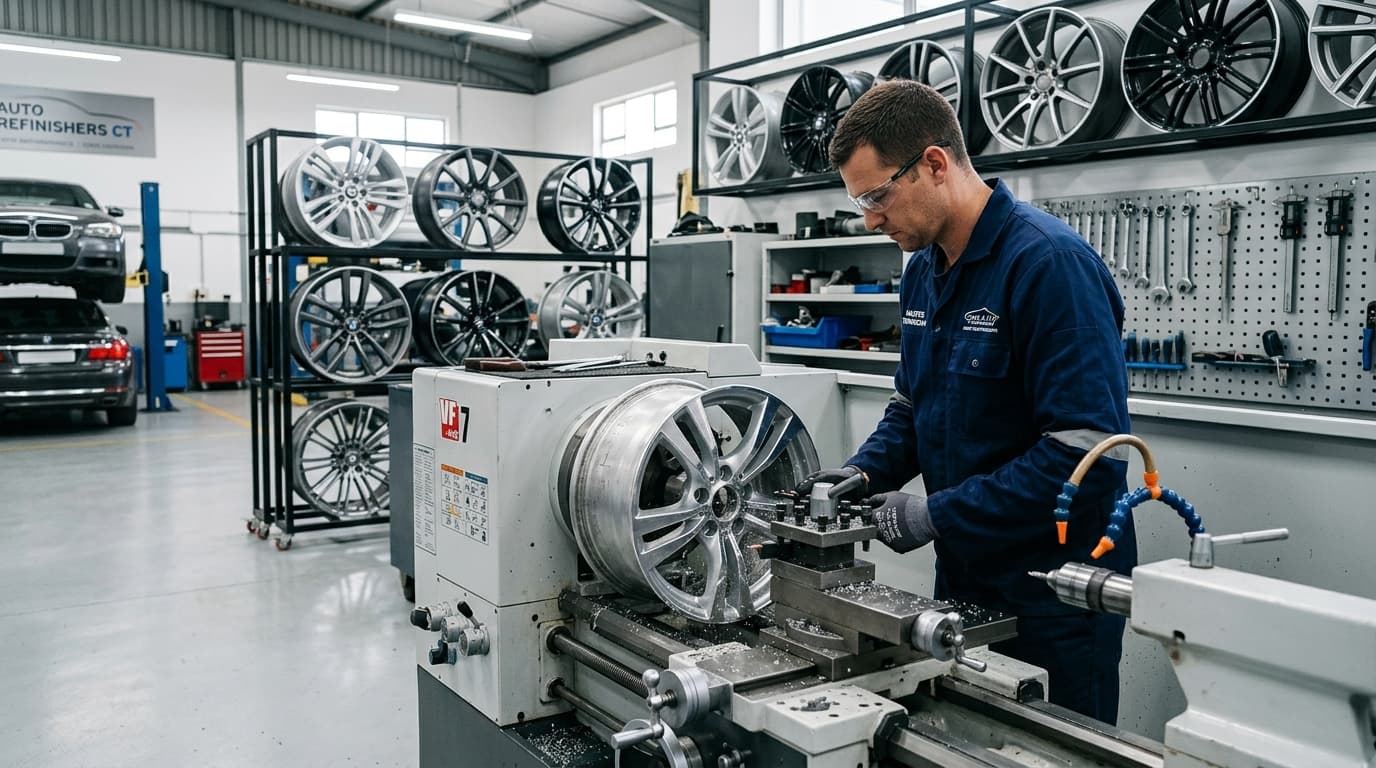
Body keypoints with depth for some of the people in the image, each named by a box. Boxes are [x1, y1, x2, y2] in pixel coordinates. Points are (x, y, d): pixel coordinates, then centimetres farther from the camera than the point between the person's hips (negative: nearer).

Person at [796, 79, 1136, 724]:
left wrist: (936, 514, -23)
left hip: (1056, 598, -7)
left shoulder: (1050, 262, -21)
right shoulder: (924, 268, 5)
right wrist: (865, 472, -3)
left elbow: (1088, 450, -27)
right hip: (963, 578, 8)